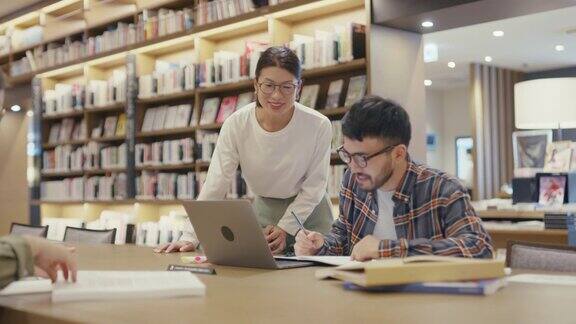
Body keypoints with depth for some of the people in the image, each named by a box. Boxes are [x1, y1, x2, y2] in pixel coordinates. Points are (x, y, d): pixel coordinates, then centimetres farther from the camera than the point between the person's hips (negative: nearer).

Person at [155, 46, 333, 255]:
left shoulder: (319, 126, -21)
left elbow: (314, 185, -11)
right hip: (264, 210, 1)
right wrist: (190, 238, -28)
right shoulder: (236, 125, -19)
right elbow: (215, 185, -19)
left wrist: (285, 229, -19)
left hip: (309, 212, -1)